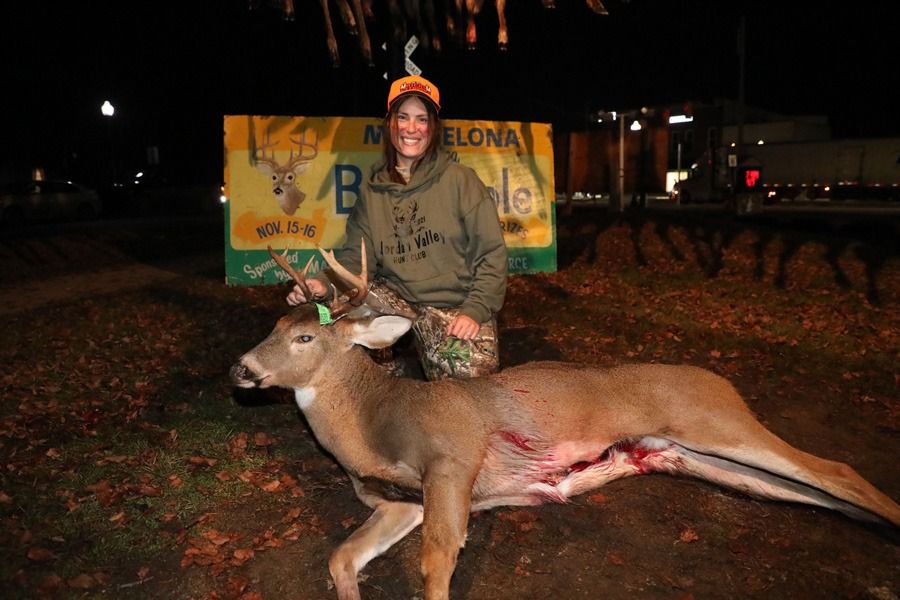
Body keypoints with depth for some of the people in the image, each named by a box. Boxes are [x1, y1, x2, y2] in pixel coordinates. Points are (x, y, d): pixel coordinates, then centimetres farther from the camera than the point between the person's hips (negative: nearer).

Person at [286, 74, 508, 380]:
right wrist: (325, 283, -17)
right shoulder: (373, 190, 8)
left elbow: (491, 252, -4)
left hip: (457, 306, -2)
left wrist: (476, 310, -14)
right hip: (397, 299, 3)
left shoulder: (460, 179, -2)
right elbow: (356, 257, 4)